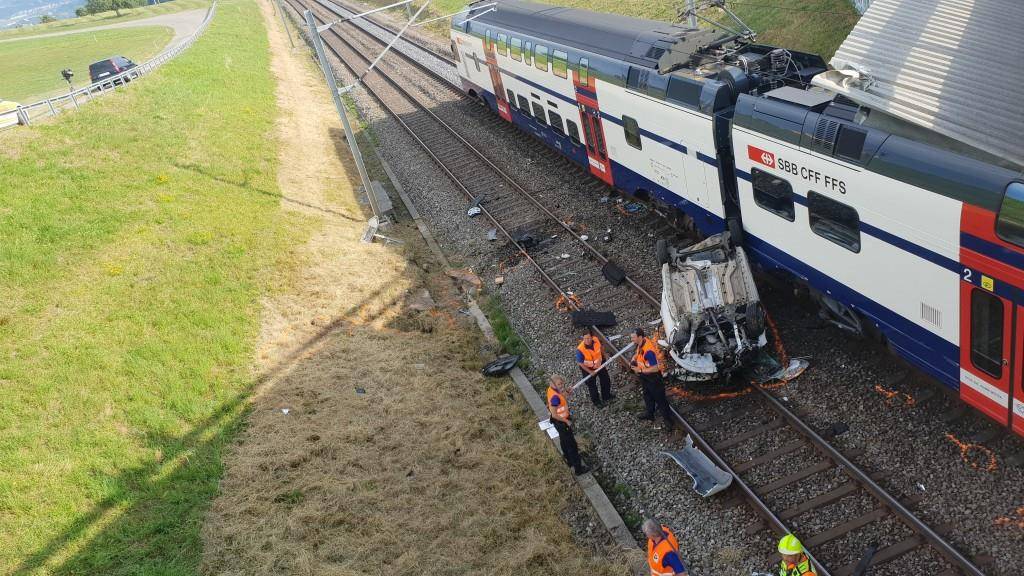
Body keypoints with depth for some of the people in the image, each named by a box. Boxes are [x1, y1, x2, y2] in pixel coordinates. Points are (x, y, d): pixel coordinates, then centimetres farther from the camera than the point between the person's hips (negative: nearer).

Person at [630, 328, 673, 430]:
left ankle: (668, 419, 21)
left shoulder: (648, 350, -37)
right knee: (647, 395, 27)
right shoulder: (640, 343, -9)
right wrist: (633, 360, -5)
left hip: (653, 377, -9)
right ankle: (649, 413, 47)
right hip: (644, 376, 9)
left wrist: (640, 370, -29)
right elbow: (637, 353, 14)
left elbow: (655, 368, -34)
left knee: (659, 398, 6)